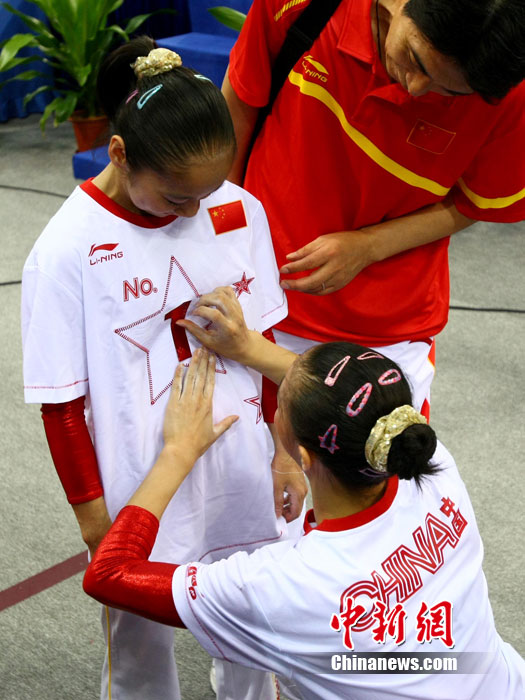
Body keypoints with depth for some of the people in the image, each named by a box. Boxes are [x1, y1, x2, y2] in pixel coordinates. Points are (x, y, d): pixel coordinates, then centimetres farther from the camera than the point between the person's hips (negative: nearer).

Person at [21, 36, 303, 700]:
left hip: (242, 479, 4)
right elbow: (63, 402, -11)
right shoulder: (66, 252, -19)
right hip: (141, 497, -3)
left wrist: (287, 450, 9)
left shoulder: (239, 211, -6)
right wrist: (92, 511, -6)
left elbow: (265, 342, 5)